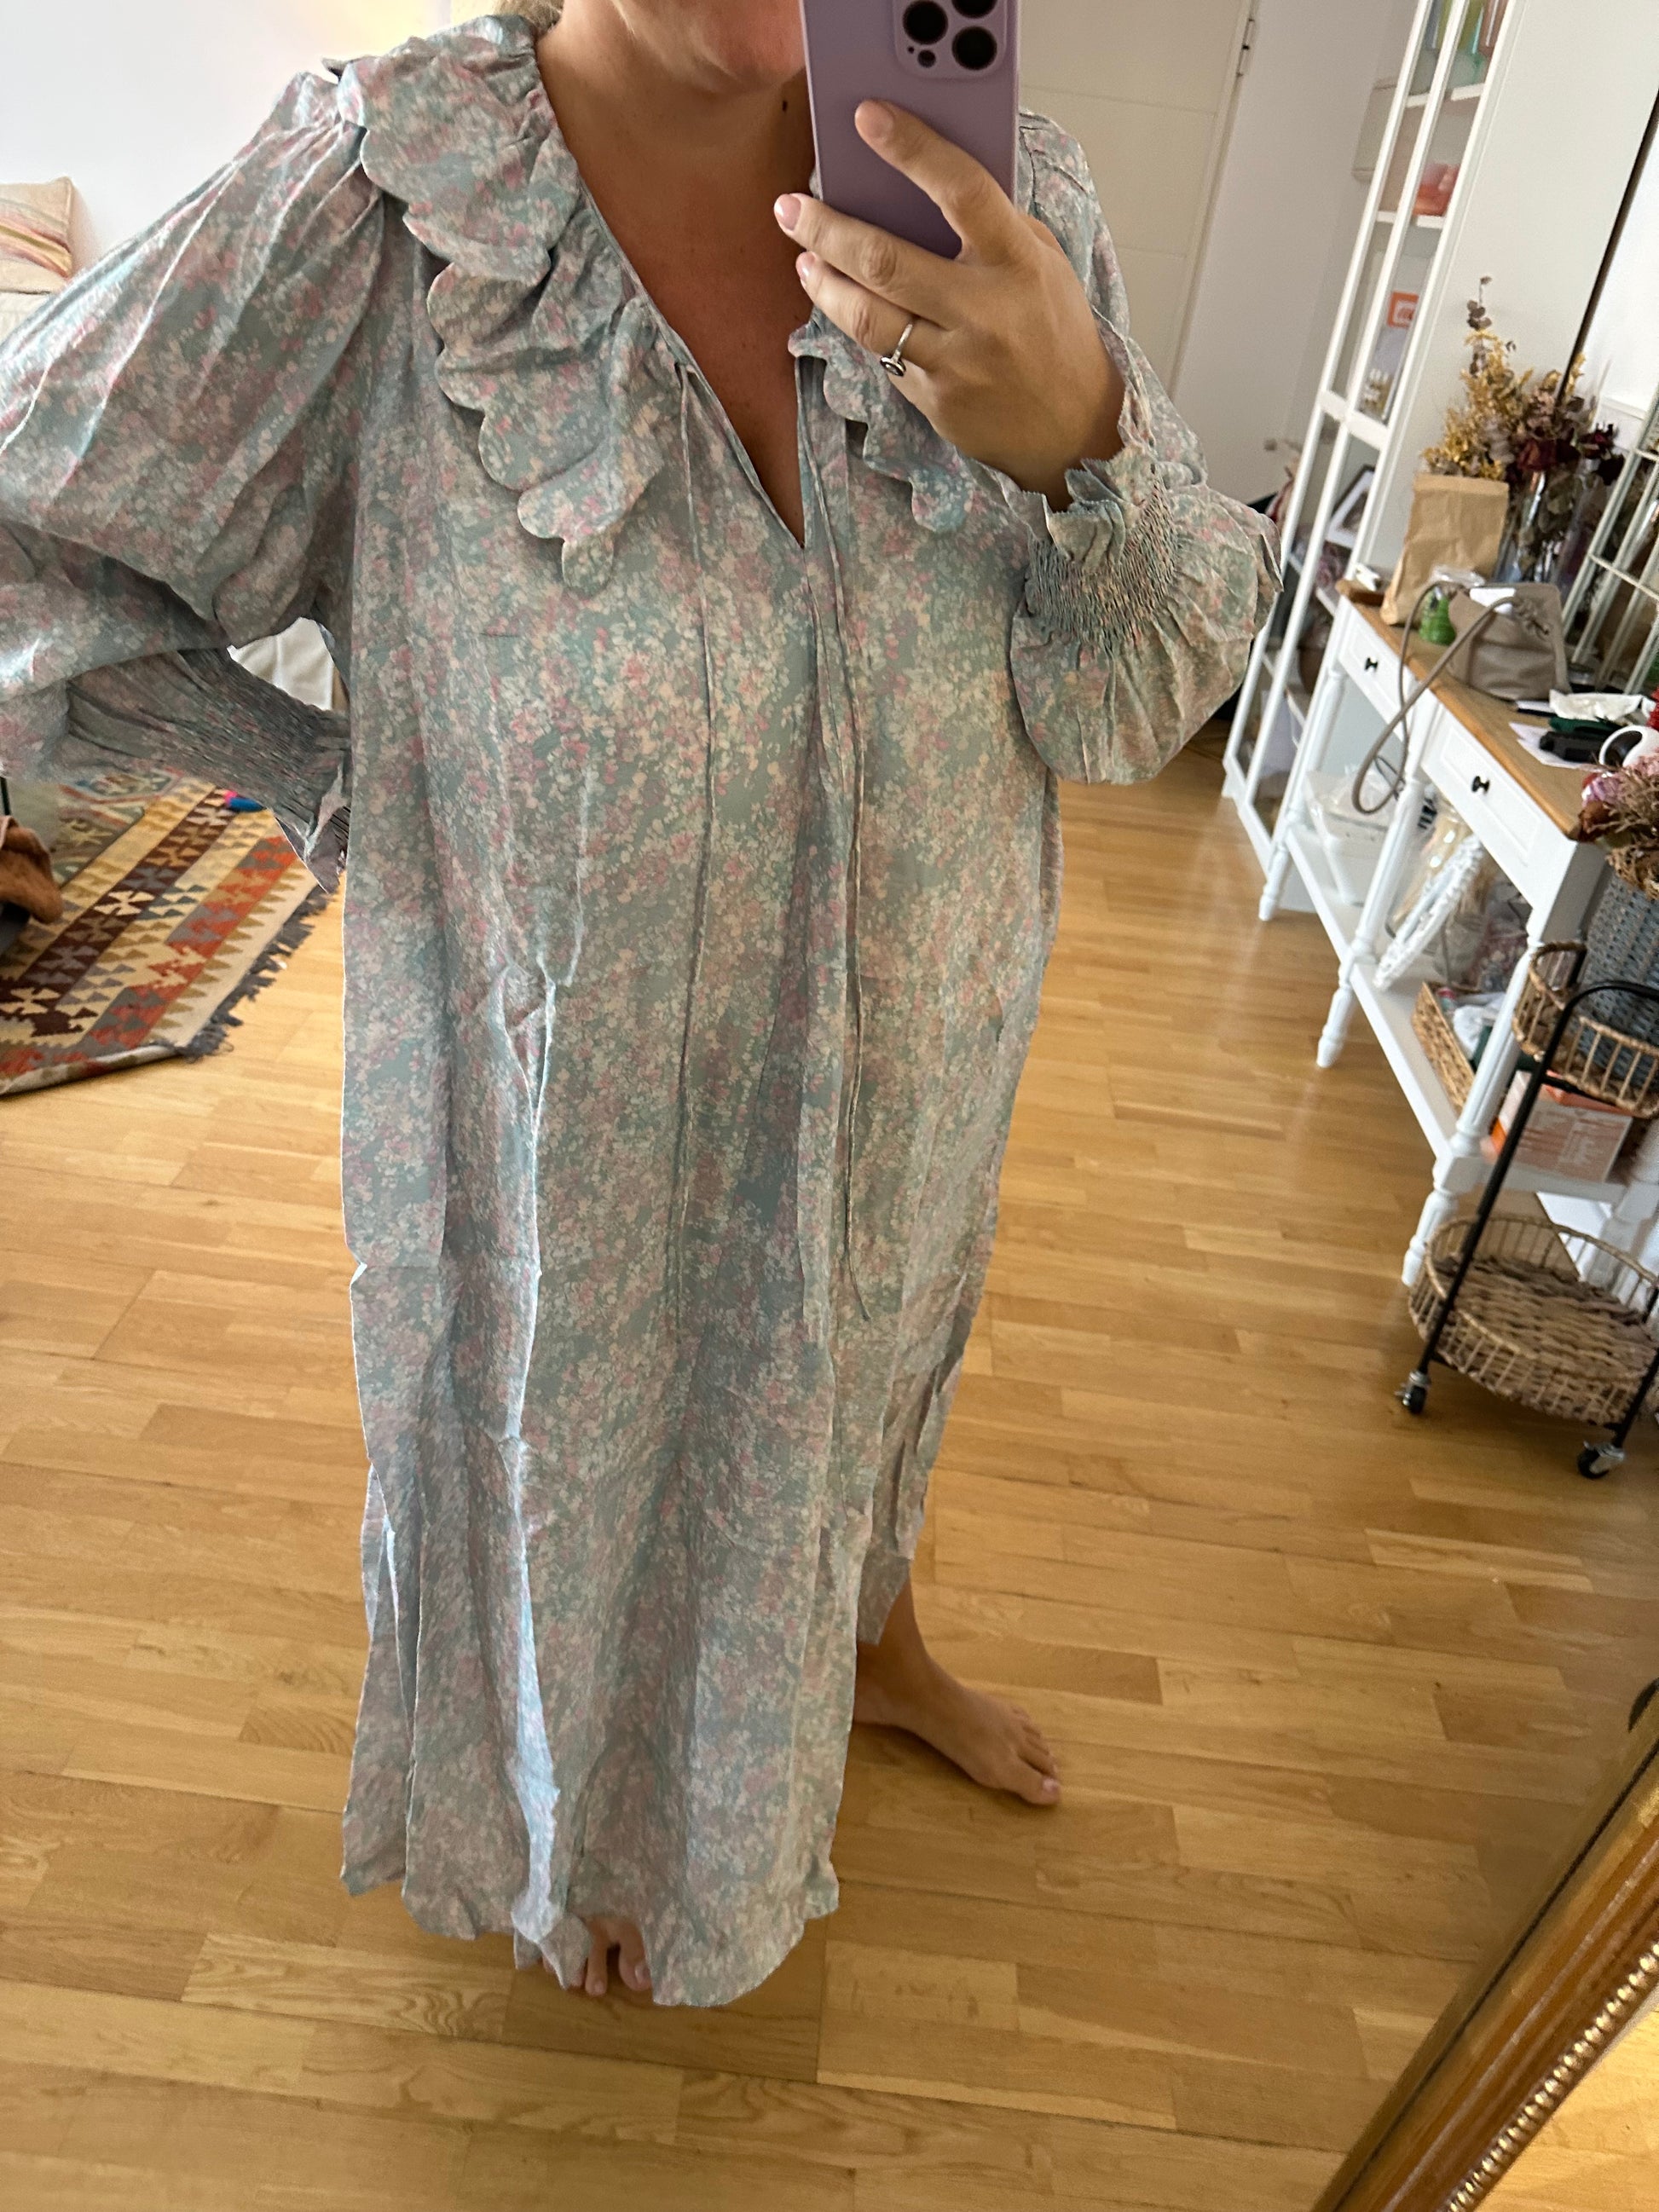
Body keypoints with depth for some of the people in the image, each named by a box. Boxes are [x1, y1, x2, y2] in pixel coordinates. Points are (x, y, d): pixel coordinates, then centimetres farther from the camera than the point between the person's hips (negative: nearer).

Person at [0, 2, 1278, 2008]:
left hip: (908, 1081, 3)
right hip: (564, 1117, -2)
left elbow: (1154, 695, -12)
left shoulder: (1006, 207, -11)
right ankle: (600, 1821, 63)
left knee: (859, 1385, 31)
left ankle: (877, 1646, 70)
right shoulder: (372, 191, -19)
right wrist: (334, 792, -11)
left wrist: (1075, 443, -31)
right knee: (578, 1464, 25)